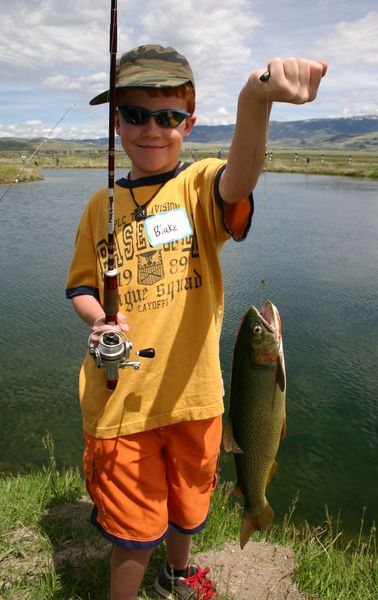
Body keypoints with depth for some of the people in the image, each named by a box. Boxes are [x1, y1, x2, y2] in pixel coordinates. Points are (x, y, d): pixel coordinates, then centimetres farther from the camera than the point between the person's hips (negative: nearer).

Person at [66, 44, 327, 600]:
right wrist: (100, 321, -13)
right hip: (120, 397, 1)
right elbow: (82, 287, 10)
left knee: (186, 506, 25)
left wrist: (255, 99, -55)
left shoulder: (199, 184, -10)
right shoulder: (102, 204, 0)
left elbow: (238, 179, -35)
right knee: (134, 524, 15)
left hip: (193, 391, 0)